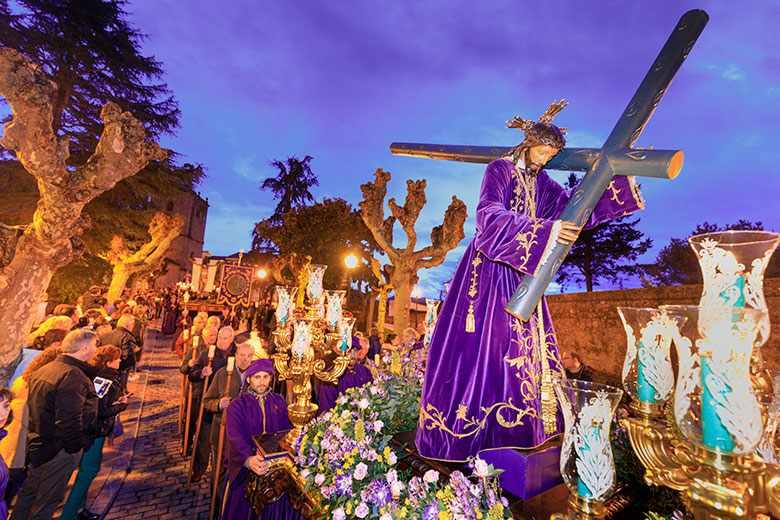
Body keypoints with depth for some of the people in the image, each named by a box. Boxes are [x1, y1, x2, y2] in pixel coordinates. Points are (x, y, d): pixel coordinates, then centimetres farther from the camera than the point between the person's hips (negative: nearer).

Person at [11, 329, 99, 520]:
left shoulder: (44, 369, 2)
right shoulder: (73, 376, -28)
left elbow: (34, 407, 11)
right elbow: (69, 421, -29)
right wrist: (76, 446, -13)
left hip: (37, 444, 9)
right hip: (59, 450, -9)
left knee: (29, 492, 26)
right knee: (48, 498, 11)